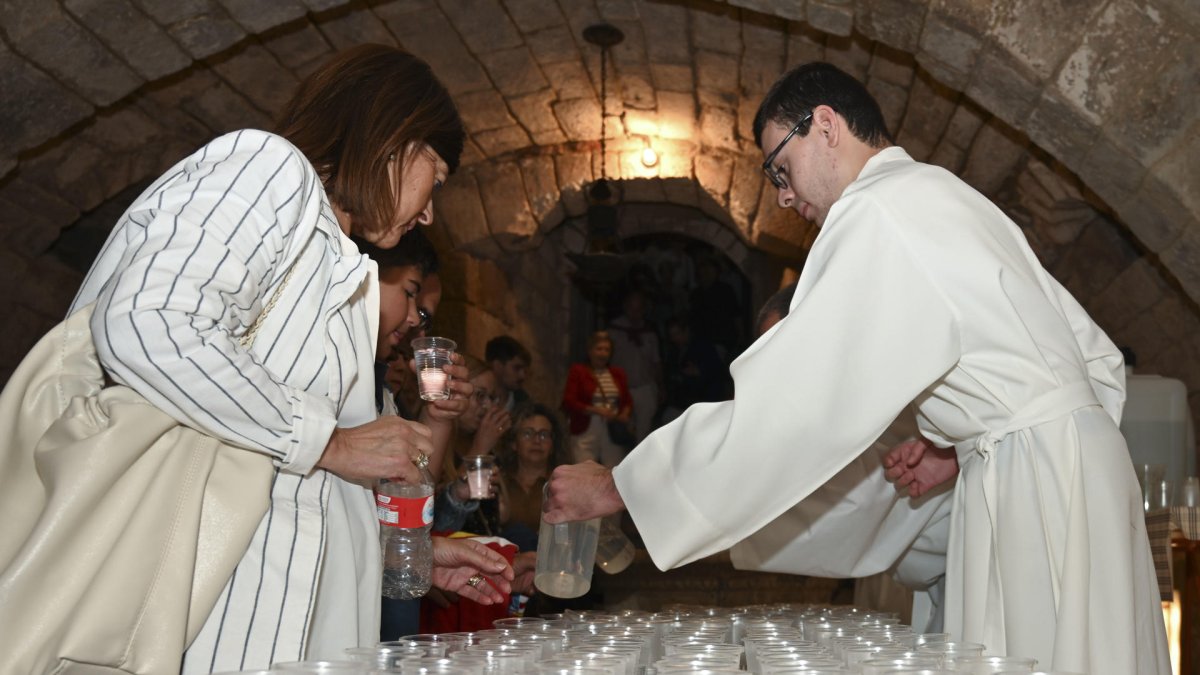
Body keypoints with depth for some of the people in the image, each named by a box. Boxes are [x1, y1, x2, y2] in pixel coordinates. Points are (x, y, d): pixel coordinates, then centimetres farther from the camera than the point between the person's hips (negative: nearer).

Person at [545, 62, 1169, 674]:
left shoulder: (878, 213, -12)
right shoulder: (941, 196, 18)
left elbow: (783, 400, -19)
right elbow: (1100, 361, 20)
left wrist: (614, 488, -11)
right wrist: (966, 453, 16)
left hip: (1040, 487, -9)